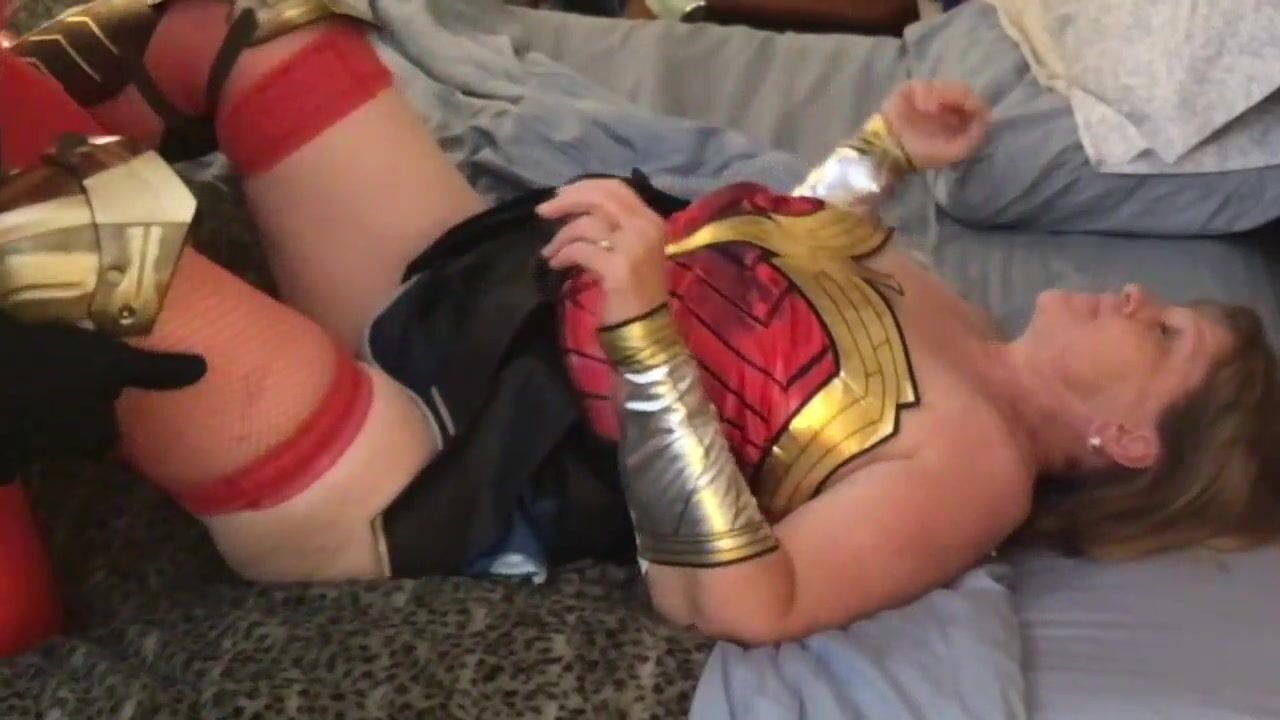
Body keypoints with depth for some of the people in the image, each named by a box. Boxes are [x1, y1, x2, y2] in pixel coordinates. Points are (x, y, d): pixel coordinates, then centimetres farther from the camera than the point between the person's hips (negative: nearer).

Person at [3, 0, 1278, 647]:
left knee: (106, 243, -31)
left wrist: (640, 323, -37)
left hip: (409, 485, -9)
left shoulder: (973, 468, -15)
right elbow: (788, 251, 27)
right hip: (465, 280, 9)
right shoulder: (941, 317, 9)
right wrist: (888, 150, 11)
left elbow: (733, 601, -30)